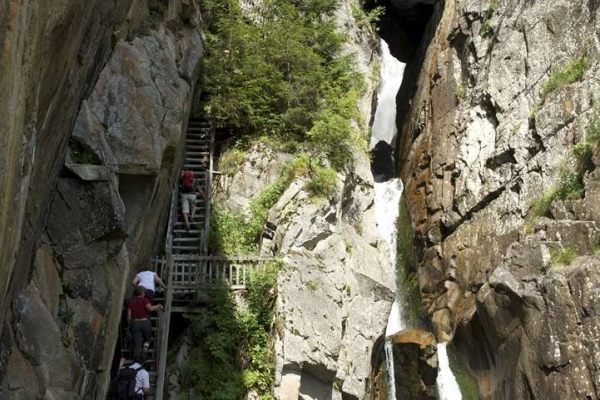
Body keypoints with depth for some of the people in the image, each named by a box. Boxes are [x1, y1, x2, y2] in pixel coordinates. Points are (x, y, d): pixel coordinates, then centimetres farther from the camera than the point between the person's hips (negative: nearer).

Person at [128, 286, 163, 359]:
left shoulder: (131, 302, 13)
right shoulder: (144, 300, 3)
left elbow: (129, 316, 9)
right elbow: (150, 308, -15)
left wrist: (130, 326, 19)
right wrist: (158, 306, 1)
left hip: (135, 323, 2)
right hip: (145, 322, -2)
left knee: (137, 344, -2)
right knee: (147, 338, 23)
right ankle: (145, 346, -8)